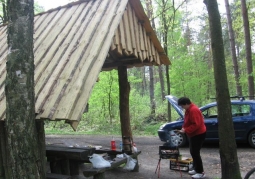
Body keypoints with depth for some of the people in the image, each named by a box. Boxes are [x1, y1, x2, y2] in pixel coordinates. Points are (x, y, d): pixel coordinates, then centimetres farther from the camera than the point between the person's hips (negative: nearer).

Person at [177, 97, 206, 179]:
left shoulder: (193, 110, -24)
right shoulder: (189, 109, 9)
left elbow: (196, 124, -29)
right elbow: (187, 122, 19)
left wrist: (186, 130, -25)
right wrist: (183, 128, 2)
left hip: (198, 134, -11)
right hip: (194, 134, 11)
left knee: (195, 153, -9)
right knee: (193, 152, 16)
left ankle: (201, 172, -2)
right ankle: (196, 169, 27)